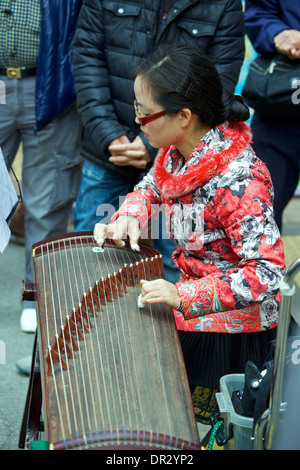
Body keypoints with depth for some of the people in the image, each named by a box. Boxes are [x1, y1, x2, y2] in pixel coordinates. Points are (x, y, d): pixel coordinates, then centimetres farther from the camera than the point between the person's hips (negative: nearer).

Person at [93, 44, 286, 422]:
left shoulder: (237, 183, -31)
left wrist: (184, 296, -37)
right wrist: (130, 215, -7)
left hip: (230, 326, -8)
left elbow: (266, 272, -33)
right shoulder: (177, 150, -6)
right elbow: (152, 186, 16)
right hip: (189, 288, 8)